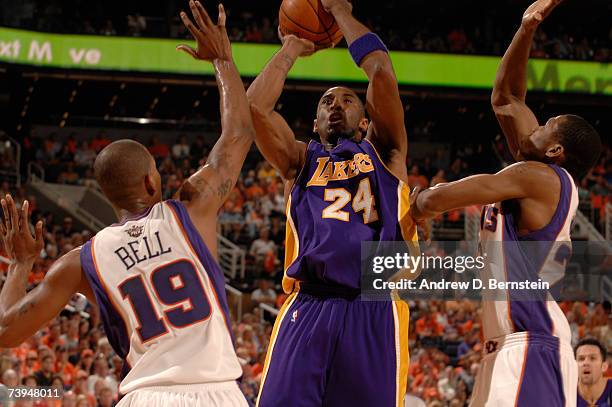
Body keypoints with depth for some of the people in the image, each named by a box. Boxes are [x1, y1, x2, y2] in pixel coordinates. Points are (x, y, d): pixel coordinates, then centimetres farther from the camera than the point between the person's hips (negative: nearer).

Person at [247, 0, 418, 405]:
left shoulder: (384, 152, 21)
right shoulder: (300, 160, 23)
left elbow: (383, 72, 8)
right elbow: (254, 105, 8)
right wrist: (291, 48, 21)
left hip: (376, 311, -1)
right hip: (307, 308, 1)